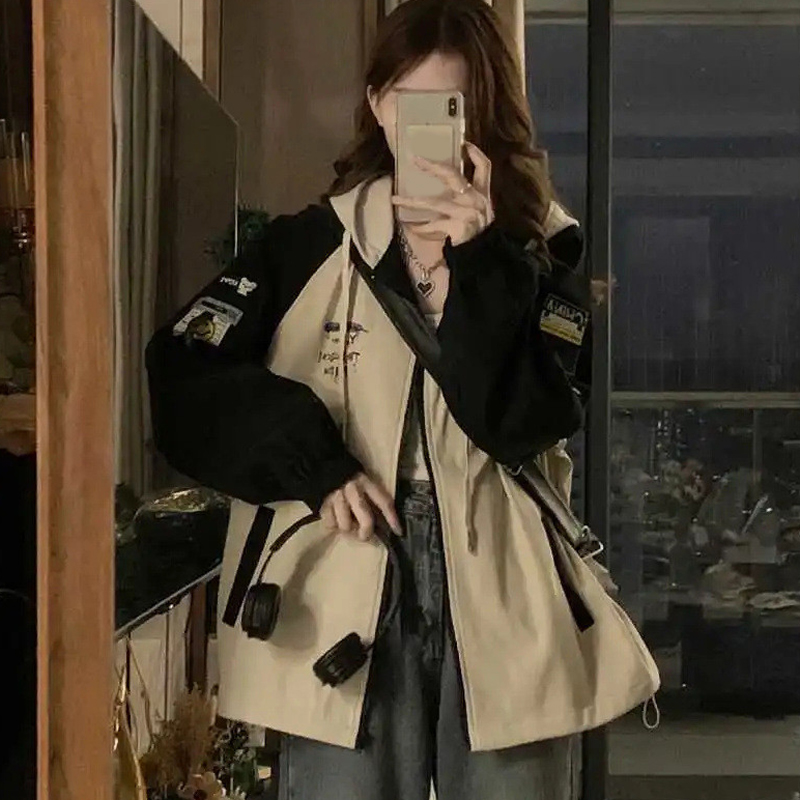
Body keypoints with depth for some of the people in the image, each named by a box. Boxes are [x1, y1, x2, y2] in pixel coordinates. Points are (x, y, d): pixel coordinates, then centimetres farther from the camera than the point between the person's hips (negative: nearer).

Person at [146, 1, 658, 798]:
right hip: (341, 615, 0)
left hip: (505, 617, 1)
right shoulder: (309, 246, 2)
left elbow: (525, 422, -10)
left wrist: (477, 263, -18)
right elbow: (180, 378, -4)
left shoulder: (544, 251, 3)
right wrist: (316, 465, -13)